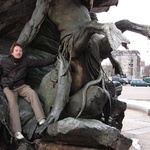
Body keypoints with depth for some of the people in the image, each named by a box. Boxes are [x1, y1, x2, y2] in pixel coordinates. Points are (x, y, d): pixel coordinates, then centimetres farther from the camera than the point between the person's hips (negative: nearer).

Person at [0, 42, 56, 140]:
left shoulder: (25, 60, 2)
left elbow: (40, 63, 2)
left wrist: (54, 59, -2)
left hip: (21, 86, 2)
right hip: (8, 87, -2)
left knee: (32, 93, -27)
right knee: (12, 102, -29)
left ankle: (42, 120, -37)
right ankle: (17, 131, -40)